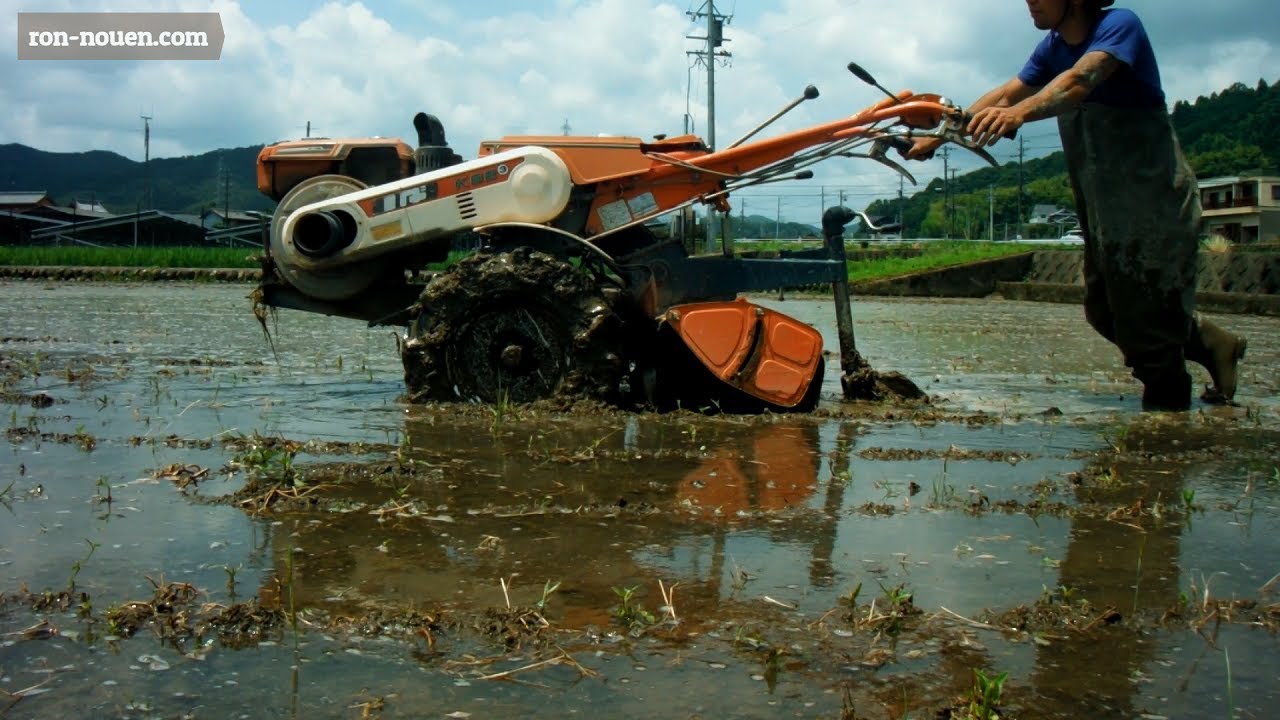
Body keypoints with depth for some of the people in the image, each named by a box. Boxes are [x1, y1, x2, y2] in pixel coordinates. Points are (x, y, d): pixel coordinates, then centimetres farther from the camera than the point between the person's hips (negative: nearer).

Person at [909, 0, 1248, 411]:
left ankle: (1166, 410, 11)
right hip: (1104, 207, 8)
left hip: (1155, 202, -8)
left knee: (1146, 315, -6)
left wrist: (1020, 113, -53)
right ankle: (1213, 347, 31)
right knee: (1105, 312, 13)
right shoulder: (1053, 48, 6)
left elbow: (1080, 80, -36)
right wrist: (941, 134, -7)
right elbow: (1004, 96, 2)